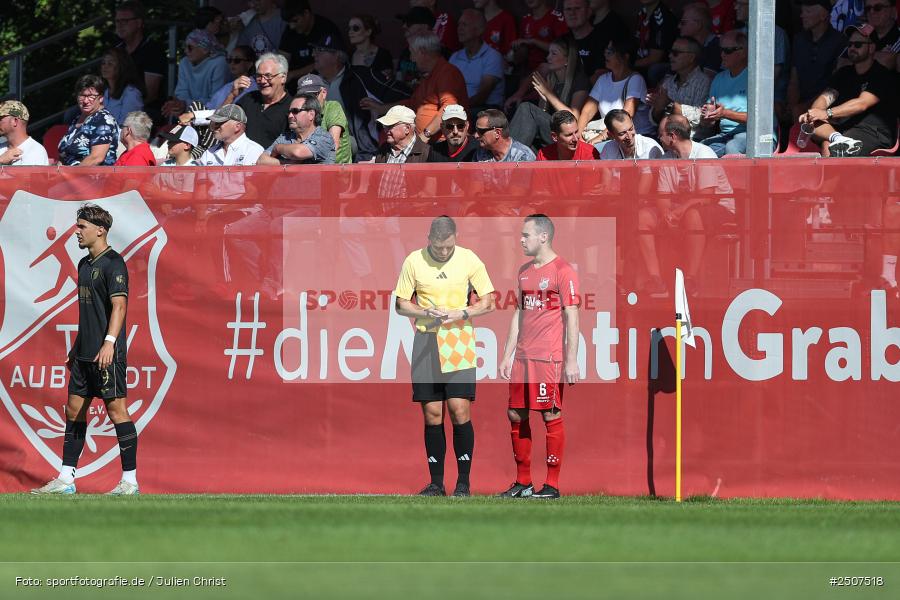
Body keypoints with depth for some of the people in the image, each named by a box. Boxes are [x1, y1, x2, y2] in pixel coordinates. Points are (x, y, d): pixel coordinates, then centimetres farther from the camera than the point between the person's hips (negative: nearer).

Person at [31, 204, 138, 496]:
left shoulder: (113, 263, -10)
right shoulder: (85, 264, 17)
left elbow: (119, 305, -19)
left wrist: (109, 342, -28)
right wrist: (76, 348, 25)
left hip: (107, 354, -10)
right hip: (85, 352, 10)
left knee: (116, 409, -7)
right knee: (74, 410, 9)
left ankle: (130, 481, -4)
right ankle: (65, 480, 13)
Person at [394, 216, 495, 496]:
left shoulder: (469, 260, -1)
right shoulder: (414, 261, 1)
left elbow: (487, 302, 4)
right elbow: (401, 305, 7)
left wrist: (461, 313, -13)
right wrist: (426, 312, -12)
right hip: (426, 342, 1)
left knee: (460, 411, -9)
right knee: (432, 415, 1)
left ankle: (464, 482, -2)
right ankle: (436, 483, 8)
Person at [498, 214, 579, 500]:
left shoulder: (563, 271, -7)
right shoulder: (525, 271, 16)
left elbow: (572, 318, -10)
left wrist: (571, 361, -15)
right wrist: (507, 356, 17)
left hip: (549, 358, -8)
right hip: (523, 356, 8)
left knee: (551, 416, -4)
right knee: (516, 415, 7)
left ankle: (552, 485, 0)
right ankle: (523, 482, 16)